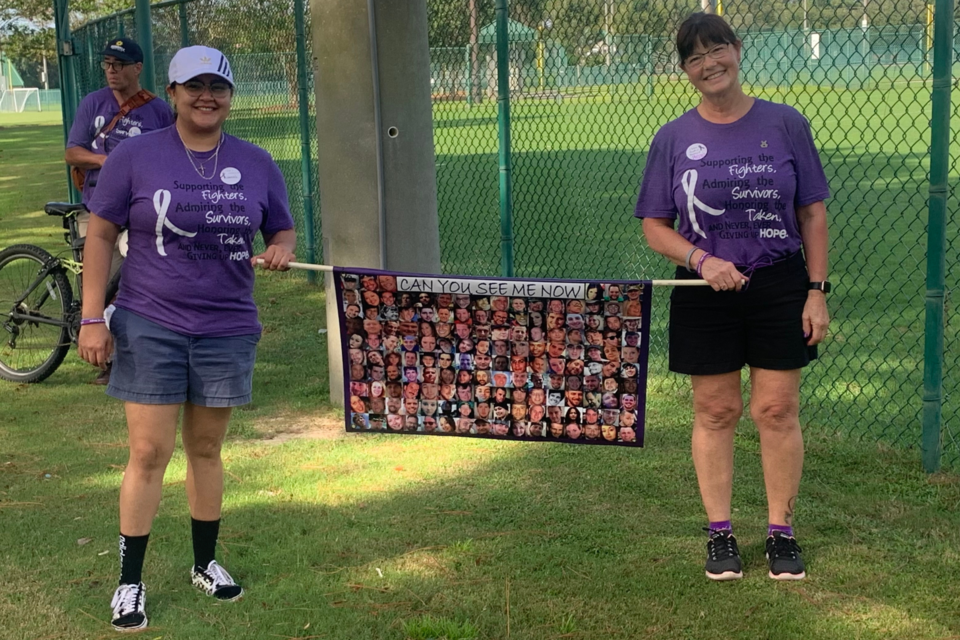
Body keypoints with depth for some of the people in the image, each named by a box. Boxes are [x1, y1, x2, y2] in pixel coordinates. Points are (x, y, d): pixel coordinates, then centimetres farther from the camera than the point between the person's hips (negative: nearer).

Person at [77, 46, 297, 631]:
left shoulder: (257, 164, 5)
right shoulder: (135, 156, -3)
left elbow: (284, 232, 14)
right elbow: (101, 236, -1)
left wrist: (281, 251, -11)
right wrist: (92, 318, -7)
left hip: (227, 330, 3)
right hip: (150, 327, -2)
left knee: (206, 449, 13)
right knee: (150, 453, -3)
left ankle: (206, 563, 29)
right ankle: (130, 582, 10)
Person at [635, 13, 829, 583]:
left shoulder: (786, 125, 1)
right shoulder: (673, 139, 1)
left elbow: (813, 214, 4)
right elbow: (655, 226, 3)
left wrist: (817, 290, -1)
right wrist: (702, 261, -14)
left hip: (779, 289, 0)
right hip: (704, 296, 0)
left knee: (778, 411, 3)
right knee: (715, 412, 6)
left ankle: (782, 531, 18)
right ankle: (720, 533, 19)